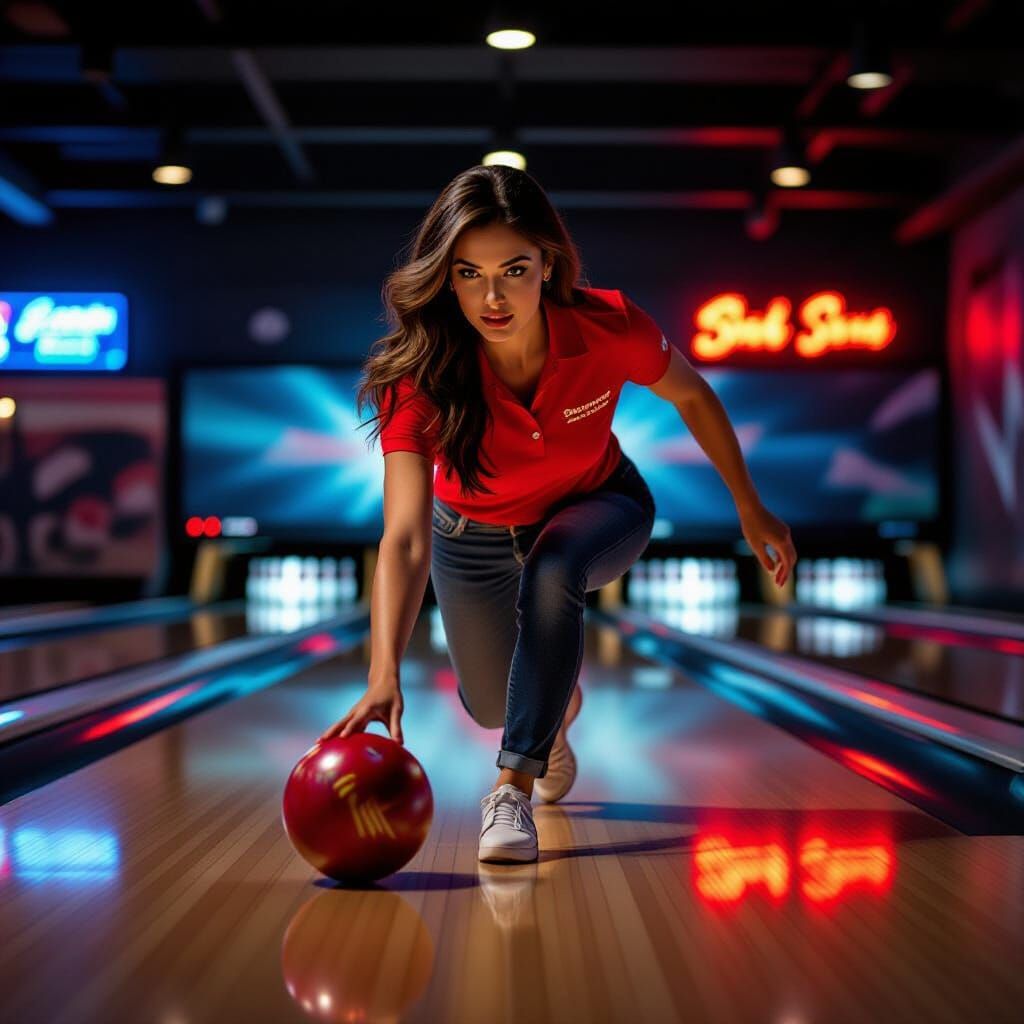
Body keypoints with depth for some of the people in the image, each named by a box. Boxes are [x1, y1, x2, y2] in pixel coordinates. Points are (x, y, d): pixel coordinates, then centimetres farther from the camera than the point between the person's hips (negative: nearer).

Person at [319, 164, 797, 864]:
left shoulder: (609, 327, -32)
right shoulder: (420, 376, -36)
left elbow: (692, 396, -9)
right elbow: (406, 538, -45)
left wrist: (751, 510, -2)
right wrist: (384, 678, -59)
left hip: (598, 507, -1)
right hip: (478, 535, 1)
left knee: (551, 572, -36)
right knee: (491, 705, 14)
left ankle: (514, 790, -25)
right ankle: (558, 699, 52)